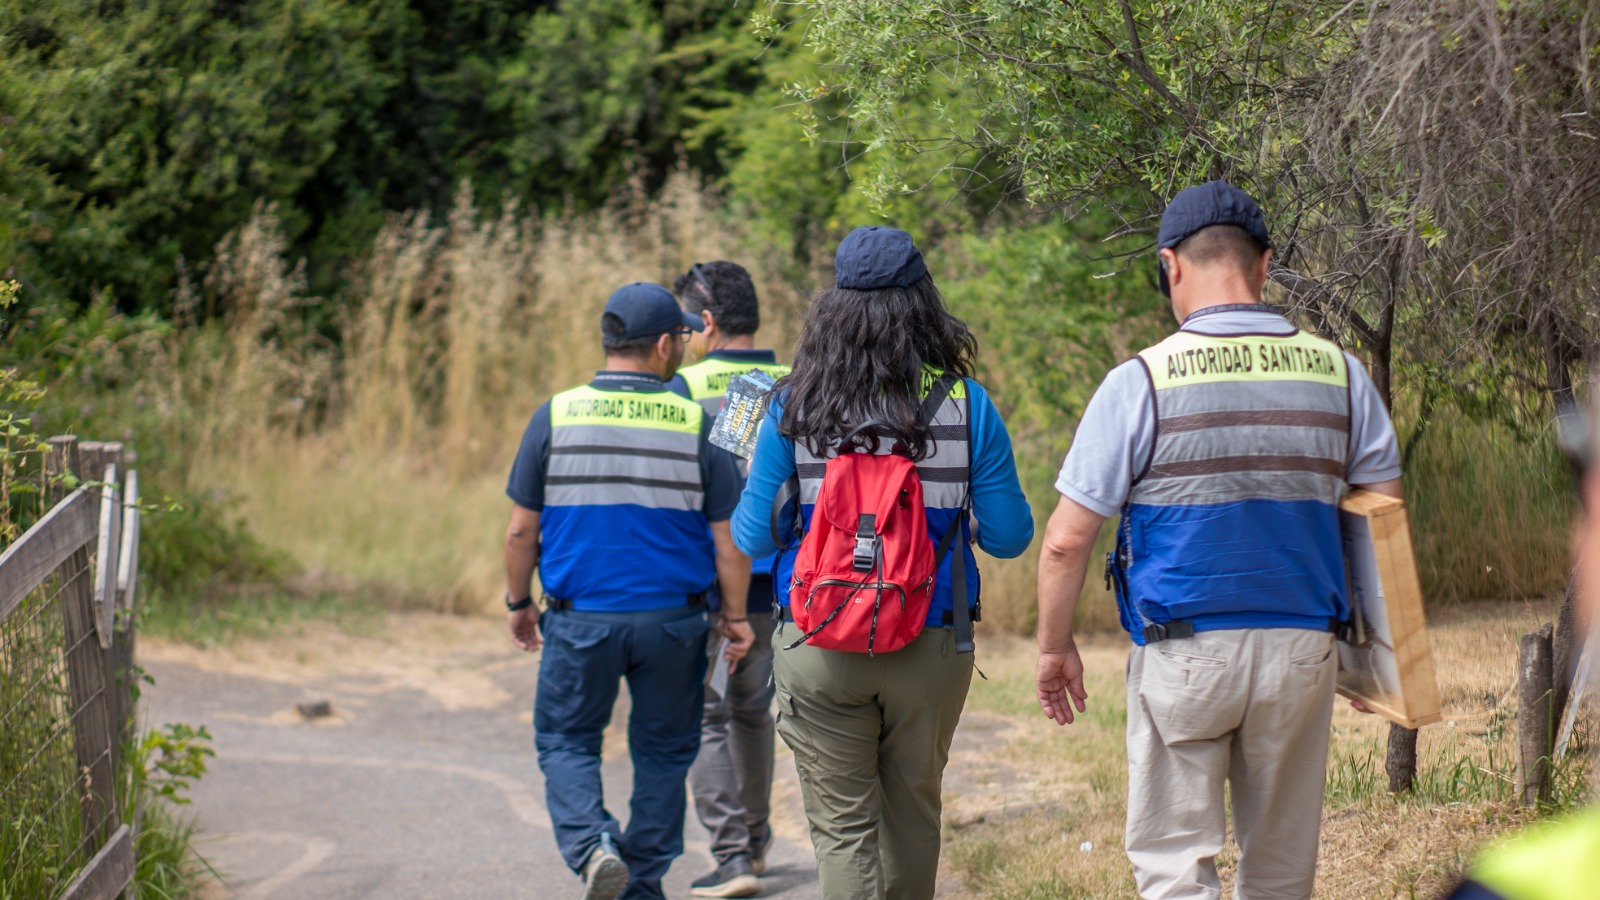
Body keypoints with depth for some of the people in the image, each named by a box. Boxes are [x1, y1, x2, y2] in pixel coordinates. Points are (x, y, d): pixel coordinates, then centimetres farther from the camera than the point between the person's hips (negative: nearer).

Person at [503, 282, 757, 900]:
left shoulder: (556, 416, -3)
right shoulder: (696, 424, -4)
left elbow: (521, 530, 0)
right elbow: (729, 537, -2)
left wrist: (517, 602, 14)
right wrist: (736, 615, 9)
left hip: (580, 618, 0)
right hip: (672, 619, 0)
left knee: (565, 740, 12)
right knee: (663, 751, 15)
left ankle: (591, 844, -12)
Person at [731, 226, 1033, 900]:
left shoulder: (795, 407, -6)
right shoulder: (964, 404, -5)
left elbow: (754, 538, 0)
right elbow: (1009, 538, -1)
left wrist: (746, 489, 21)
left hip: (820, 648, -1)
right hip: (932, 646, 1)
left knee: (842, 827, 3)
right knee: (913, 817, 19)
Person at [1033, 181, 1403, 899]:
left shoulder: (1141, 381, -8)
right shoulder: (1337, 372, 3)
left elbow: (1067, 538, -8)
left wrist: (1054, 647, 6)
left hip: (1185, 652, -3)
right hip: (1302, 650, 3)